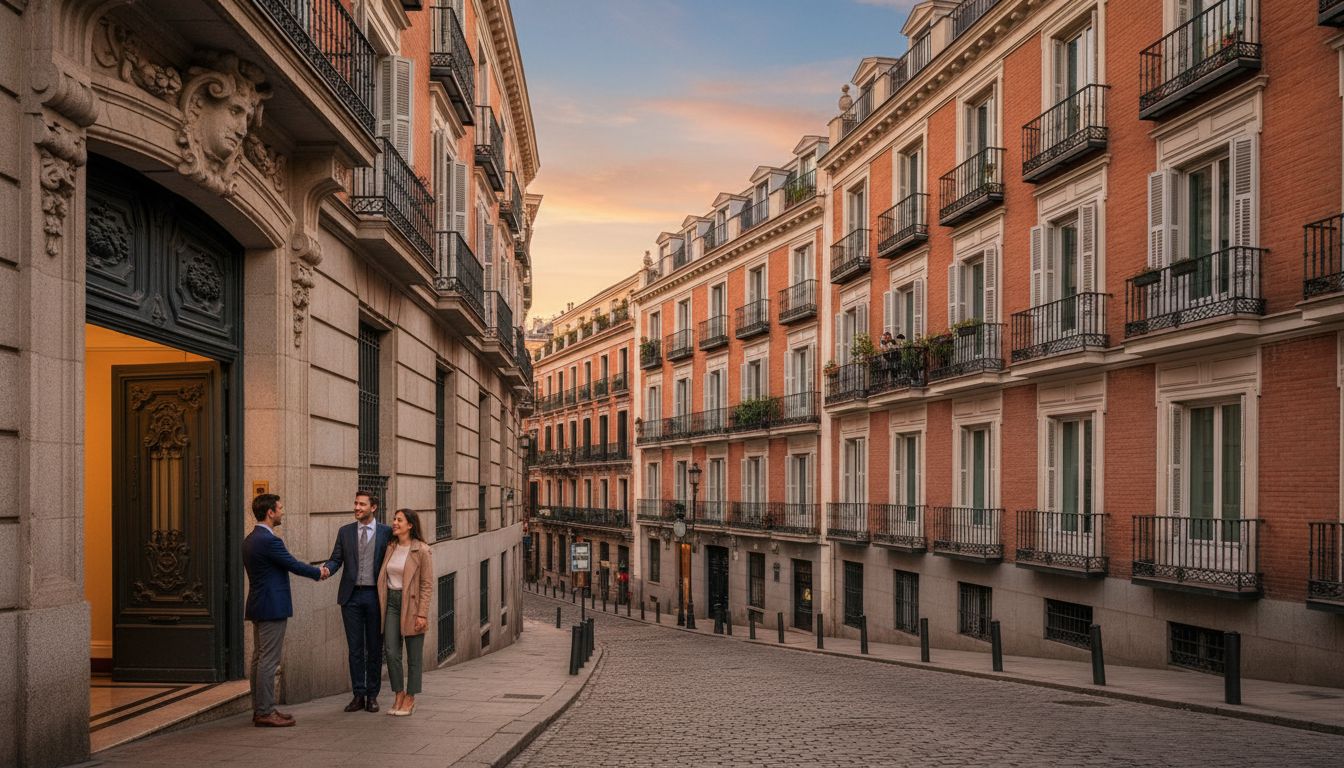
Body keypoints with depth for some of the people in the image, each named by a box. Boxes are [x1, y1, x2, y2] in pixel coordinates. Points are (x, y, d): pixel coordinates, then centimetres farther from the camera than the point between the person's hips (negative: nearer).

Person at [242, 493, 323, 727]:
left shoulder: (250, 539, 12)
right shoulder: (269, 541, -19)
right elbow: (294, 565, -12)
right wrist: (318, 572, 5)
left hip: (258, 606, 10)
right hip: (272, 607, -10)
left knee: (259, 659, 13)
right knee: (268, 661, -5)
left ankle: (260, 709, 19)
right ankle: (265, 712, -1)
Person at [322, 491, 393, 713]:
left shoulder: (386, 532, 0)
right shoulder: (345, 531, 8)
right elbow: (336, 559, 4)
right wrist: (327, 569, -18)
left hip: (375, 595, -2)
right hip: (351, 595, 2)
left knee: (375, 648, 6)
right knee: (355, 648, 6)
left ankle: (372, 695, 15)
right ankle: (358, 695, 14)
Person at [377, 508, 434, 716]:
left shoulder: (421, 550, -9)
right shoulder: (391, 548, 8)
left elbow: (427, 584, -10)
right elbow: (384, 578, 15)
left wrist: (422, 614, -15)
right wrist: (382, 604, 9)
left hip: (411, 604, -5)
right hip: (391, 602, 5)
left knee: (414, 655, 5)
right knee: (391, 652, 2)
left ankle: (410, 699, 16)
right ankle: (399, 694, 17)